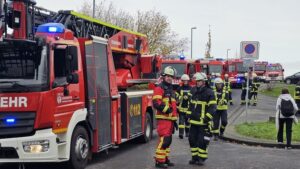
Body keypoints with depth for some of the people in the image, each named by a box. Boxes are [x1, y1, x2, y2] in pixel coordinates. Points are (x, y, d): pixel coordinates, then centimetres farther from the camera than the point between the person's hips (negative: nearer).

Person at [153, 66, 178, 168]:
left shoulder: (171, 89, 20)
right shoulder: (159, 88, -8)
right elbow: (156, 103, -21)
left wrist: (175, 119, 24)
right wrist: (166, 109, -27)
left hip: (170, 119, 9)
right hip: (163, 118, -9)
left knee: (168, 140, 13)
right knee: (164, 139, -13)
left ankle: (165, 158, 22)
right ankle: (159, 161, -9)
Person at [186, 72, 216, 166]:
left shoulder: (209, 92, -10)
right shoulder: (193, 90, 11)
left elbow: (212, 107, -12)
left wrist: (207, 117, -18)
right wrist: (189, 115, 15)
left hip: (203, 122, -7)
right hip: (194, 121, 7)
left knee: (202, 141, -2)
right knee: (192, 139, 10)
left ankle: (201, 158, 9)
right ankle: (194, 157, 21)